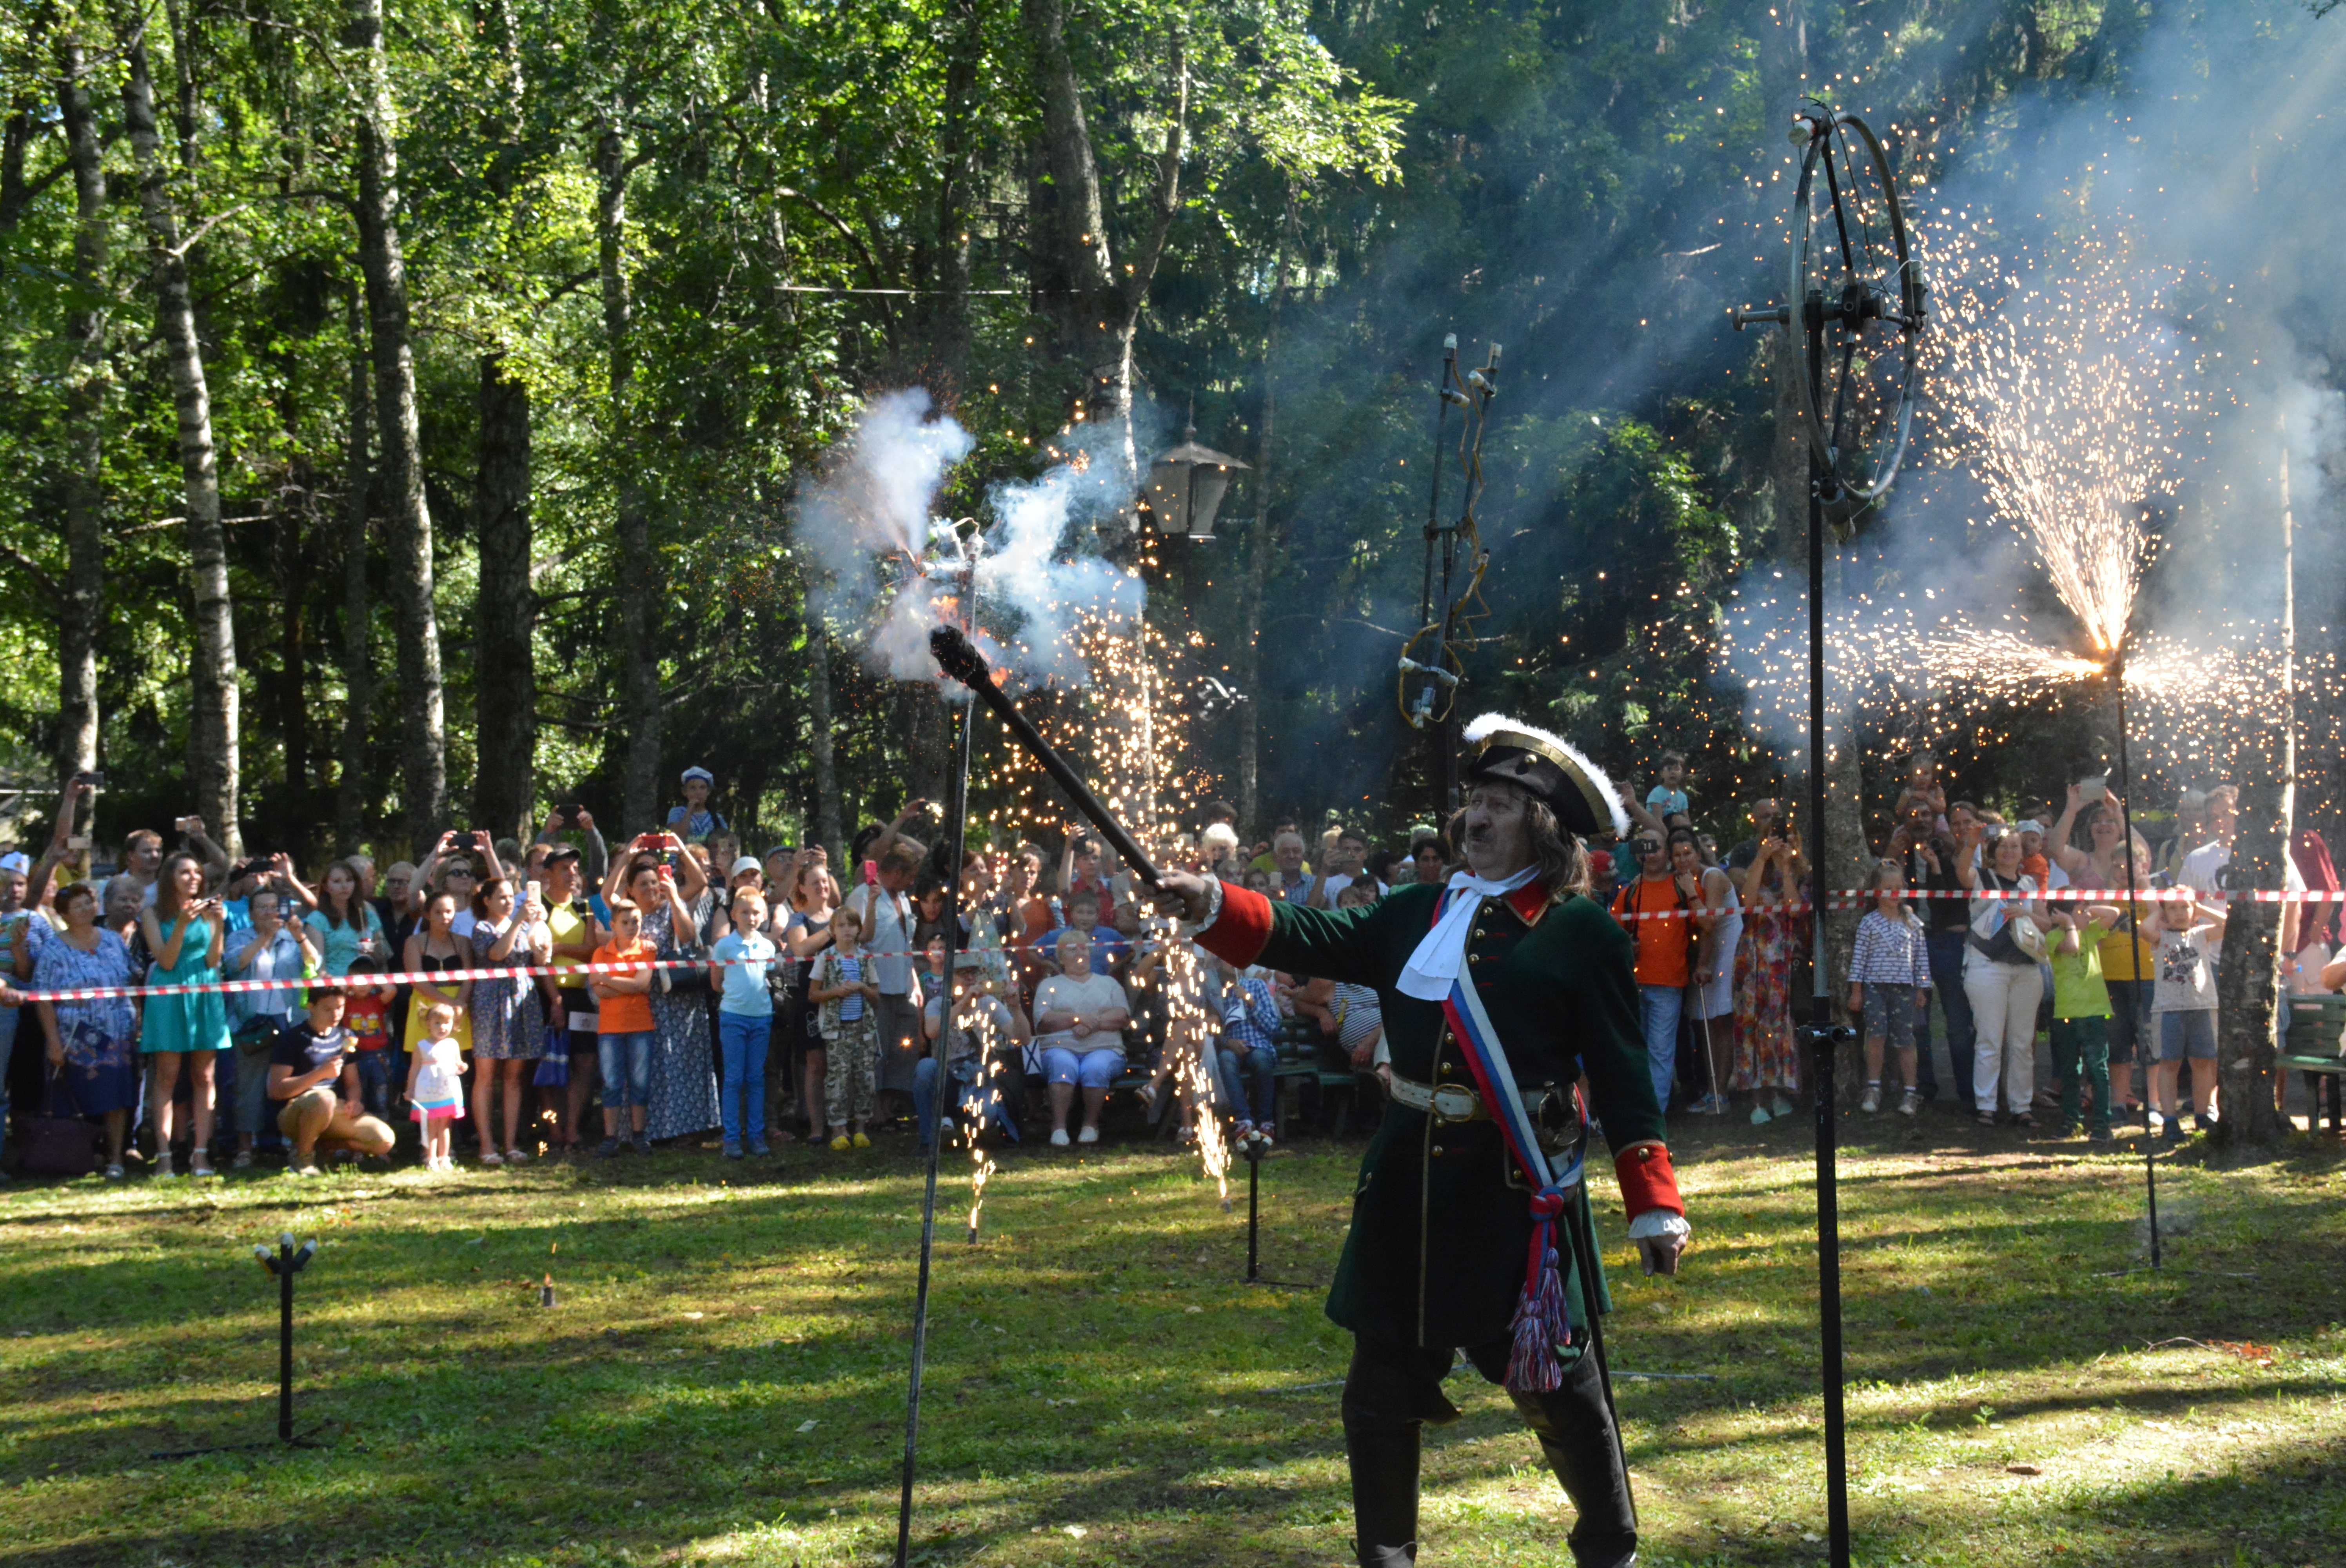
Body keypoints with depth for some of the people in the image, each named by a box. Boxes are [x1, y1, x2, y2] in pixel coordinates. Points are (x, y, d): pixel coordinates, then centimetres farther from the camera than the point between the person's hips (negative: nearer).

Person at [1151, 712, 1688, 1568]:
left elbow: (1622, 1077, -4)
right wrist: (1213, 906, -13)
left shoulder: (1583, 933, -2)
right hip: (1411, 1176, 5)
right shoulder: (1421, 913, 12)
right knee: (1383, 1377, 10)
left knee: (1554, 1382, -1)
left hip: (1519, 1183, -5)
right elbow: (1319, 940, 3)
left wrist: (1655, 1206, -7)